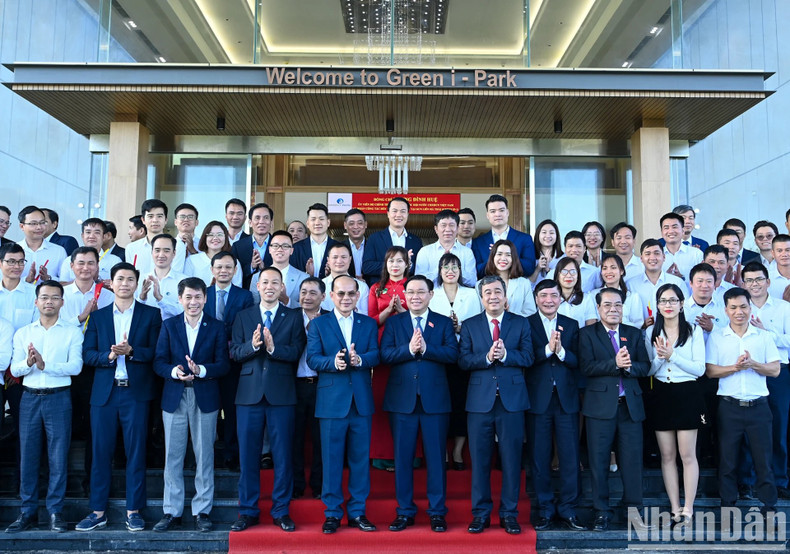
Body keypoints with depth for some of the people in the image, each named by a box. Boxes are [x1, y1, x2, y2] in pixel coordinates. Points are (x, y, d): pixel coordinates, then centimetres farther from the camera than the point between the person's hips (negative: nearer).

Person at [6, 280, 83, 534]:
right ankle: (28, 512, 17)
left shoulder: (72, 332, 1)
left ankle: (55, 511, 10)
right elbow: (14, 370, 2)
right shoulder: (23, 333, 9)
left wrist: (45, 364, -22)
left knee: (58, 456, 1)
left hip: (59, 399, -2)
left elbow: (75, 366, -10)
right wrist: (28, 363, -19)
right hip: (30, 398, 3)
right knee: (28, 455, 7)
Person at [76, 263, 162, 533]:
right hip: (104, 393, 2)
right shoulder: (97, 316, 12)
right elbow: (87, 354, 4)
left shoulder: (151, 315, 5)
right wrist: (109, 355, -14)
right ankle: (98, 511, 16)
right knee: (101, 452, 5)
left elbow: (156, 352, -3)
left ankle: (133, 511, 12)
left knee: (136, 452, 2)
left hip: (136, 392, -2)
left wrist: (131, 351, -17)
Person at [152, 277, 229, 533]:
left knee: (204, 456, 6)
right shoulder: (169, 325, 6)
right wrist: (174, 372, -20)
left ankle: (202, 511, 16)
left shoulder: (217, 327, 3)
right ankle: (171, 512, 17)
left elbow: (223, 364, -4)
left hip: (205, 397, -1)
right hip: (174, 397, 1)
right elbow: (159, 362, 0)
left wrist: (201, 370, -21)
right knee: (172, 456, 6)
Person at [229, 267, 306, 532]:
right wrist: (252, 345, -19)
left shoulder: (294, 317, 6)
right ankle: (248, 511, 19)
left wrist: (273, 347, -23)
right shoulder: (243, 317, 11)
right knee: (248, 454, 7)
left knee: (283, 455, 4)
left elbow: (296, 352, -6)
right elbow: (234, 352, 0)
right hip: (250, 393, 1)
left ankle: (281, 511, 17)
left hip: (281, 394, -1)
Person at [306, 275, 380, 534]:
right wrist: (334, 362, -25)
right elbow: (312, 358, -6)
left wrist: (359, 359, -23)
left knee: (360, 458, 8)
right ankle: (332, 513, 16)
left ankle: (357, 512, 19)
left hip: (361, 400, 2)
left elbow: (376, 355, -2)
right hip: (332, 400, -2)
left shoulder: (369, 324, 10)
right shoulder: (318, 324, 4)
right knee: (331, 459, 4)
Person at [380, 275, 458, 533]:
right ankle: (405, 512, 19)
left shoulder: (444, 323, 8)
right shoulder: (393, 322, 9)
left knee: (436, 457, 4)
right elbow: (385, 354, -5)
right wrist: (409, 349, -19)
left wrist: (425, 348, -19)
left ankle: (437, 512, 16)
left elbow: (453, 354, -8)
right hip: (402, 399, 1)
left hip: (435, 399, -1)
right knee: (403, 457, 7)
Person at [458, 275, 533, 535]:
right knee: (479, 459, 6)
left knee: (511, 458, 5)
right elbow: (463, 360, -2)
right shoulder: (469, 325, 8)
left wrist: (505, 354, -18)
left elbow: (528, 357, -3)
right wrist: (487, 358, -17)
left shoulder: (521, 323, 8)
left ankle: (509, 513, 17)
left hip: (512, 399, 0)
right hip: (480, 400, 0)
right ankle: (480, 513, 17)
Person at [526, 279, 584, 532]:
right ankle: (545, 510, 19)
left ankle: (567, 510, 17)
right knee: (540, 458, 6)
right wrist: (547, 349, -22)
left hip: (566, 399, 2)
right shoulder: (526, 324, 2)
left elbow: (578, 361, 0)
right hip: (537, 399, -2)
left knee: (570, 457, 4)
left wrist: (561, 351, -18)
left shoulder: (571, 325, 10)